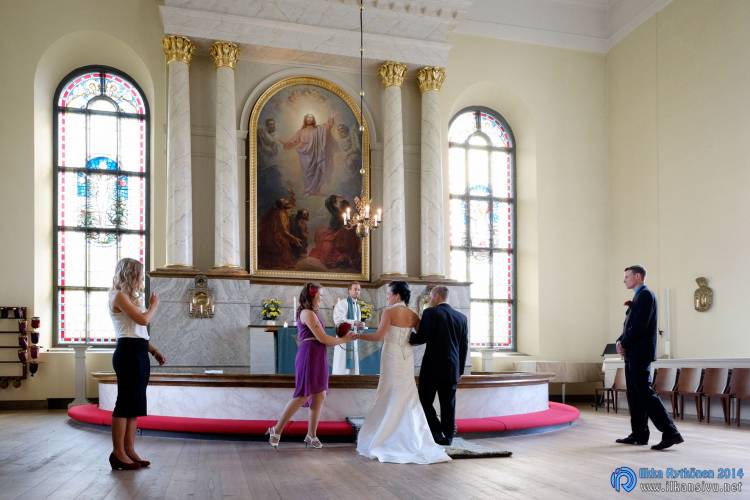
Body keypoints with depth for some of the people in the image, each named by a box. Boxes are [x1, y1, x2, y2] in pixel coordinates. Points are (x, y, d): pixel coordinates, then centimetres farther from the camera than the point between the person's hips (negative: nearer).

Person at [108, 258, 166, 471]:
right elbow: (143, 319, -17)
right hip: (128, 352, -10)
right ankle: (118, 453, -4)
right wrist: (154, 305, 2)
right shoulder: (119, 296, -8)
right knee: (126, 402, -8)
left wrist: (154, 351, 17)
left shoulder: (129, 297, 21)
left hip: (138, 353, 10)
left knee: (135, 403, 9)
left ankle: (129, 449, 13)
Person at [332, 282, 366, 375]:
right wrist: (354, 323, -27)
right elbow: (338, 320, -19)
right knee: (341, 364, -9)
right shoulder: (342, 303, -7)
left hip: (353, 337, 8)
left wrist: (360, 325, 2)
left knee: (353, 365, 7)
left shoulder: (357, 306, 18)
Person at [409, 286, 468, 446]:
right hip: (452, 369, 5)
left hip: (432, 367, -5)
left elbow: (422, 338, -15)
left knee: (425, 401, 5)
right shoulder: (462, 317, 10)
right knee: (448, 404, 10)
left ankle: (437, 432, -4)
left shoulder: (430, 313, -7)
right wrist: (460, 370, 18)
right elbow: (464, 346, 11)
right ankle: (448, 437, 12)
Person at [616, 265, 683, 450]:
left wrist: (624, 343, -11)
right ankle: (639, 434, 15)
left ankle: (670, 433, -11)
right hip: (633, 353, 10)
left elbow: (640, 325, -20)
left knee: (645, 393, -11)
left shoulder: (645, 295, -12)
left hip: (640, 353, -10)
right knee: (635, 394, 11)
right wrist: (621, 340, 3)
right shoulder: (639, 296, 19)